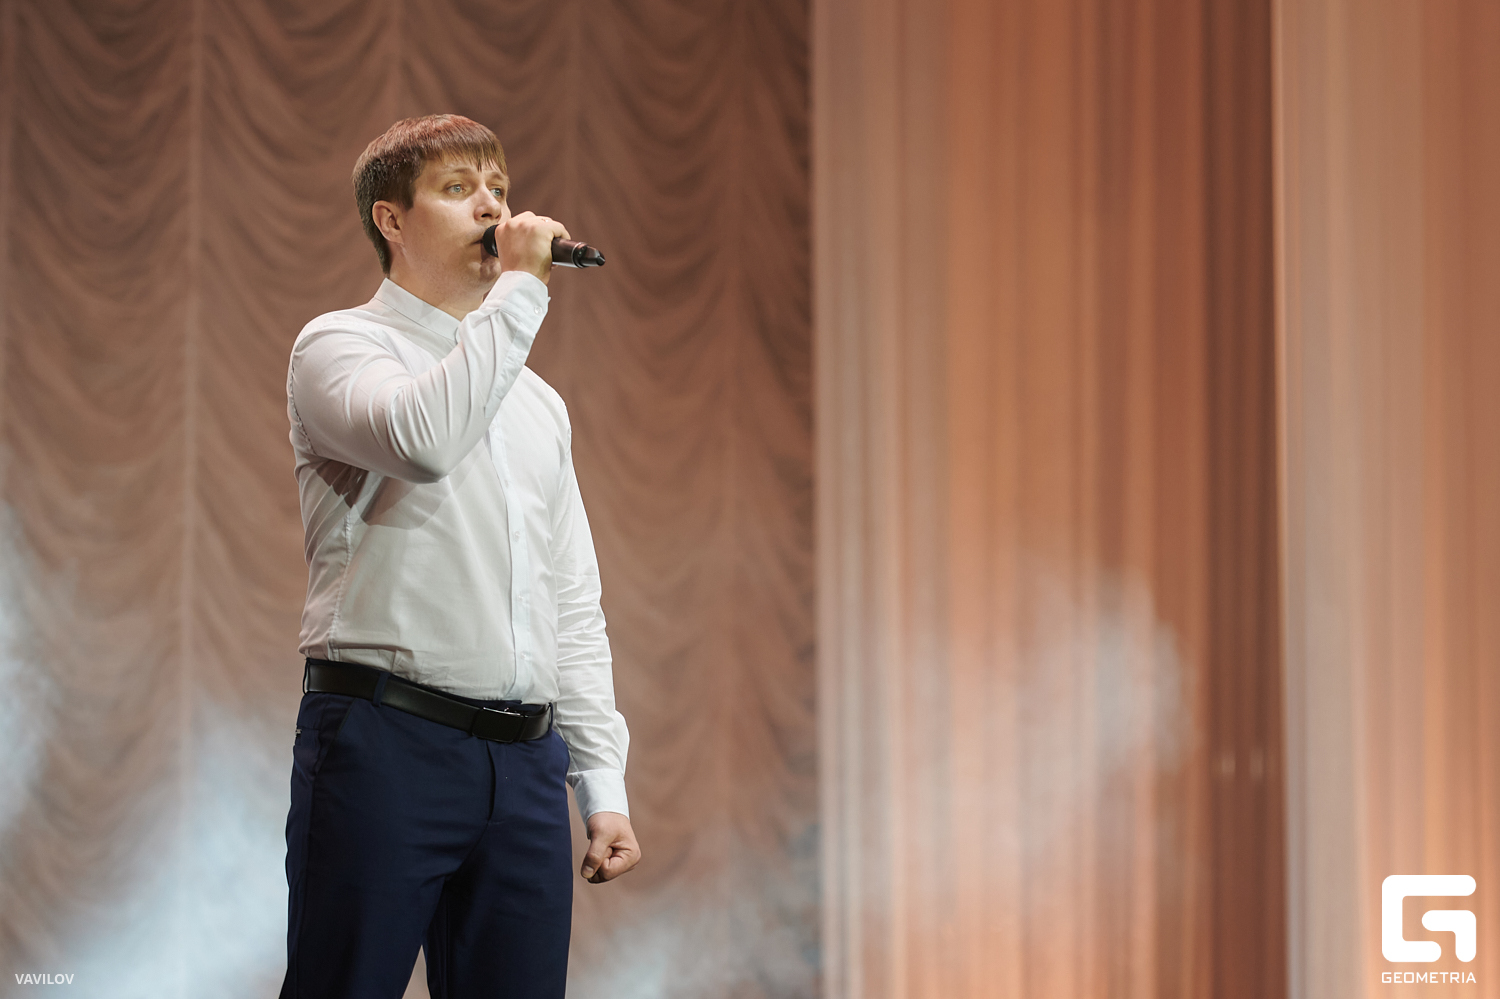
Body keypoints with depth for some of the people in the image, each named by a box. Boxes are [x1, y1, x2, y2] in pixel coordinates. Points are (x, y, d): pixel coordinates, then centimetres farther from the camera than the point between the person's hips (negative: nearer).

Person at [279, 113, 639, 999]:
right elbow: (422, 439, -22)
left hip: (525, 760, 6)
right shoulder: (341, 346, 3)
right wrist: (520, 288, -13)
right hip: (386, 743, -6)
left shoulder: (537, 402, 23)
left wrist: (604, 786, 13)